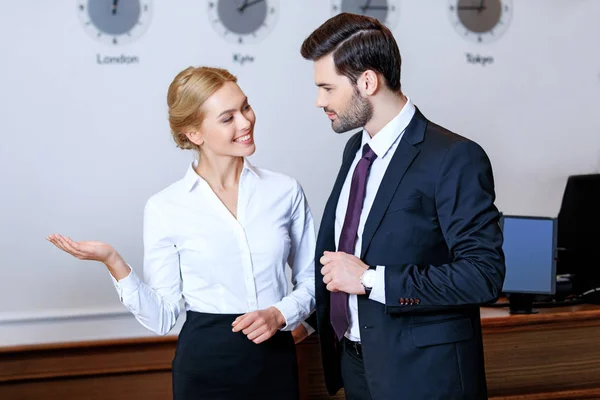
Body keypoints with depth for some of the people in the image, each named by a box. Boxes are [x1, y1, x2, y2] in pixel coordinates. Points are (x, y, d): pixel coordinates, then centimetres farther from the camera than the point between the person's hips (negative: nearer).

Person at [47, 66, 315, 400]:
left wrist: (280, 314, -10)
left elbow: (311, 280, 8)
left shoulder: (285, 191, -1)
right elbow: (162, 317, -5)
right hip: (205, 369, -2)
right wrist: (114, 263, -17)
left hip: (277, 361, 2)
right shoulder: (165, 209, -6)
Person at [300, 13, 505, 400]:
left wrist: (371, 280, -22)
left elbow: (484, 274, -22)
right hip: (354, 363, 7)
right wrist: (314, 317, 6)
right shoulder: (356, 149, 8)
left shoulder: (454, 159, -17)